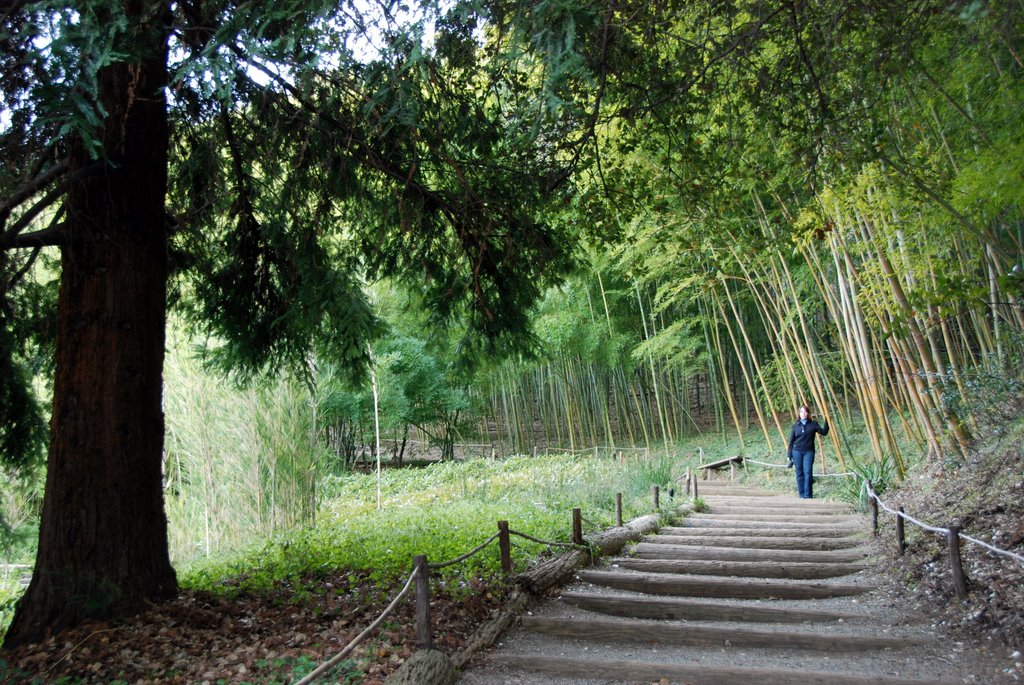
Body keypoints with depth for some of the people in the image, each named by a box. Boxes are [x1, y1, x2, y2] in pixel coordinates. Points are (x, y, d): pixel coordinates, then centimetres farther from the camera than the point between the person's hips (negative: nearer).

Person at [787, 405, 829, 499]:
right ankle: (801, 495, 10)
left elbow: (824, 432, -5)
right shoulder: (796, 425, 6)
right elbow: (791, 441, 7)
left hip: (809, 452, -1)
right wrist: (790, 456, 5)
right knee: (800, 473, 3)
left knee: (808, 472, -9)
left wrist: (826, 422, -16)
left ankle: (807, 495, -6)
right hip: (797, 452, 1)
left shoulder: (813, 424, 4)